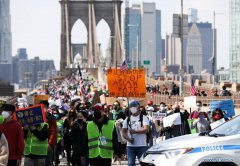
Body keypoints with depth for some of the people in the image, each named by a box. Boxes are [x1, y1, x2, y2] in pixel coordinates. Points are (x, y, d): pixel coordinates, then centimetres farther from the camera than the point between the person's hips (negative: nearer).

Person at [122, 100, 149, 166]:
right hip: (130, 145, 3)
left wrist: (136, 131, -25)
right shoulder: (127, 119, 13)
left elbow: (146, 129, -12)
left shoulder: (143, 118, 2)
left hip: (142, 145, -3)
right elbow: (124, 132, 10)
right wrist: (128, 138, -10)